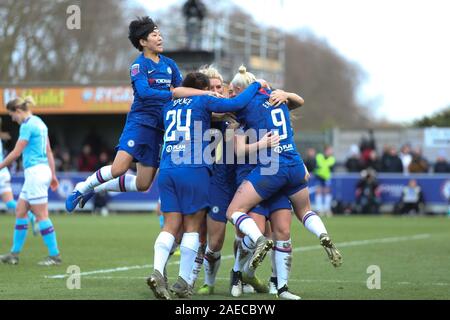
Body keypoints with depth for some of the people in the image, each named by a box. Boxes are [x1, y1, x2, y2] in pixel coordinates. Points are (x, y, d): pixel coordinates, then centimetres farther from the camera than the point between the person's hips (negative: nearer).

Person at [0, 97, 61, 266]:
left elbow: (16, 153, -13)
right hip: (43, 170, 10)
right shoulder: (39, 122, 15)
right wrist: (53, 175, 21)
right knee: (20, 211, 11)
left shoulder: (27, 125, -12)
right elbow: (49, 151, 18)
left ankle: (55, 255, -4)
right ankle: (15, 254, 14)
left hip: (35, 172, -10)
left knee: (41, 215, -6)